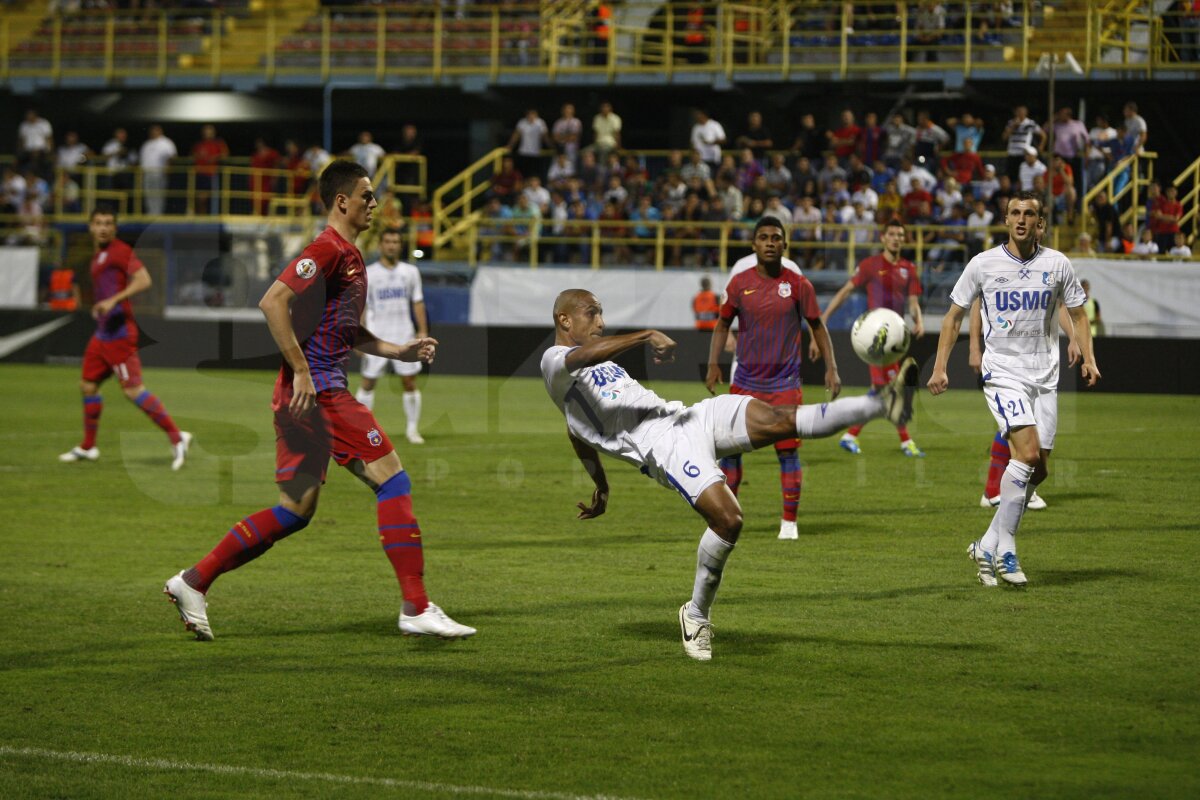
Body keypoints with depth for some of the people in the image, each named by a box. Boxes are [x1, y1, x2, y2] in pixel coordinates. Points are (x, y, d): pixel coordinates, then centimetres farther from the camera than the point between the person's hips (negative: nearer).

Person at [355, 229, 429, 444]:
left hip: (404, 336, 2)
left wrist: (423, 331, 3)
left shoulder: (410, 272, 7)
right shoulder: (369, 274, -1)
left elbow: (417, 303, 10)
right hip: (376, 336, -2)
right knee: (368, 382, 1)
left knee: (410, 382, -2)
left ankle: (412, 428, 8)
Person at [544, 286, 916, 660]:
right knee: (728, 518, -23)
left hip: (690, 416, 8)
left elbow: (581, 430, 40)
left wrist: (600, 486, 47)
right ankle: (696, 617, -3)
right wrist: (647, 336, -29)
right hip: (664, 447, -8)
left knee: (781, 420, -15)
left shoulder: (602, 362, 29)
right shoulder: (554, 362, 0)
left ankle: (884, 405, -29)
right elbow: (586, 355, -25)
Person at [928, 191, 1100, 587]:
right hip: (1002, 373, -4)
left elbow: (1077, 313, 15)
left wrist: (1088, 358, 0)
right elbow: (955, 315, 7)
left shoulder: (1057, 264, 4)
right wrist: (940, 367, 0)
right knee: (1028, 452, -21)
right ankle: (1004, 551, -14)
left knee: (1036, 471, 0)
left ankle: (987, 547, 12)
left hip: (1045, 376, 4)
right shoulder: (983, 264, -1)